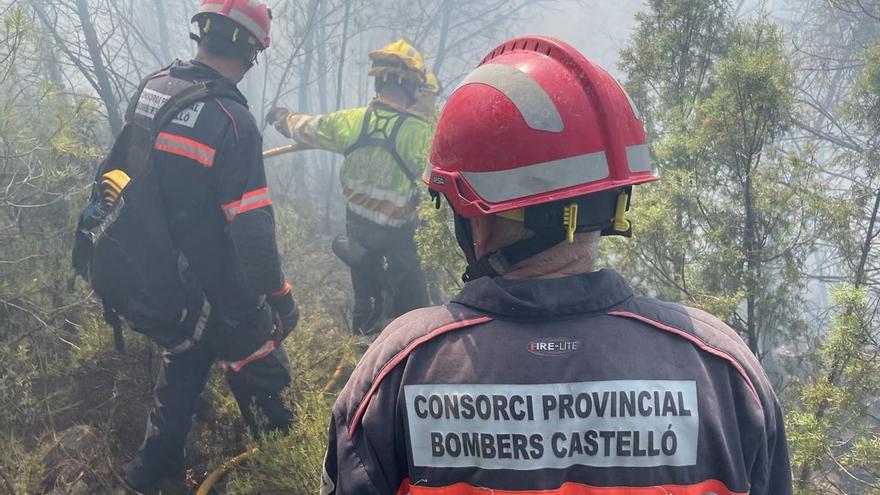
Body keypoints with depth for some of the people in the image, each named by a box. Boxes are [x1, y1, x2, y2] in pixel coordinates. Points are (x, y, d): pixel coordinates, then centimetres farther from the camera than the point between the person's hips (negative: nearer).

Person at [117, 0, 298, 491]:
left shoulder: (150, 88, -3)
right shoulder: (232, 121, -28)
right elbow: (251, 227, -27)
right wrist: (279, 295, -16)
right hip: (219, 287, -8)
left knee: (183, 366, 26)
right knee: (258, 367, 13)